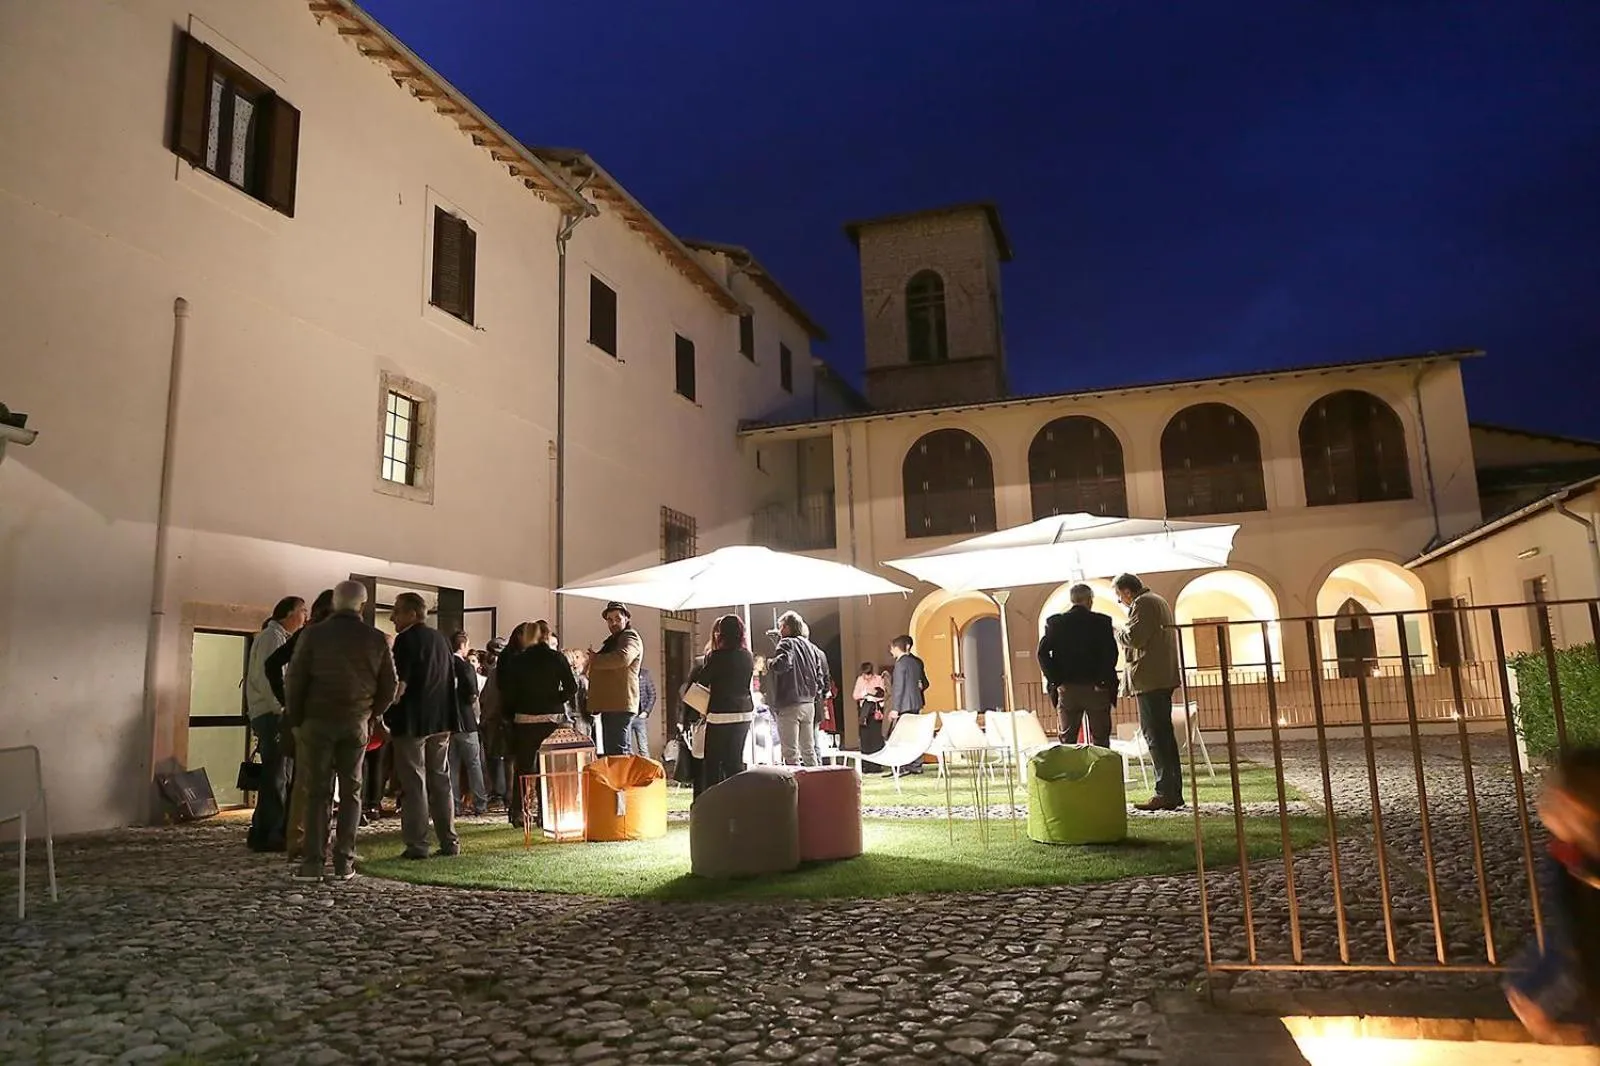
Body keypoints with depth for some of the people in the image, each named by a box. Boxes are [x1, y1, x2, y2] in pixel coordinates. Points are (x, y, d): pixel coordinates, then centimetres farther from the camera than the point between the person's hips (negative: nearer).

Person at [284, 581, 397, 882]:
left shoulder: (314, 634, -4)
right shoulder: (376, 639, 0)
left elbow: (294, 678, -3)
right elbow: (390, 684, 5)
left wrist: (296, 717, 8)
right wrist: (373, 713, 18)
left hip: (318, 721, -1)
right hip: (357, 723, 1)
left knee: (318, 791, 4)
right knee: (351, 791, 7)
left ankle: (313, 861, 1)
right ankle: (344, 862, 5)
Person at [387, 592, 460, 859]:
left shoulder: (406, 640, -10)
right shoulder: (441, 639, 13)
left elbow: (400, 684, -17)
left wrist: (385, 715, -8)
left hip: (412, 722, -7)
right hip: (441, 720, 7)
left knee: (414, 784, -2)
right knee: (440, 781, 11)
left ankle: (417, 845, 0)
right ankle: (449, 842, 13)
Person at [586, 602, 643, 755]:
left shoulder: (630, 637, -6)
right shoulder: (613, 640, 24)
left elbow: (623, 657, -26)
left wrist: (596, 660, -12)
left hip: (619, 705, -10)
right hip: (610, 704, 10)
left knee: (616, 753, -15)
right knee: (619, 752, 13)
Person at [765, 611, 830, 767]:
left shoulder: (787, 643, -8)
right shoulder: (811, 646, 14)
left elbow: (782, 664, -27)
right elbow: (820, 675, 15)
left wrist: (770, 662, -7)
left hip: (789, 705, -7)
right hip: (809, 704, 7)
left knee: (791, 753, -3)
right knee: (809, 750, 15)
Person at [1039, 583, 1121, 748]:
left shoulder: (1055, 622, 3)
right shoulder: (1102, 621, -3)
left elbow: (1042, 653, -5)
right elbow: (1110, 653, -13)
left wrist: (1054, 679, -2)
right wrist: (1104, 680, -7)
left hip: (1067, 689, 2)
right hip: (1095, 689, -2)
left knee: (1067, 740, 7)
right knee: (1100, 740, 6)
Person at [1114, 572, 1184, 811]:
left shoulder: (1142, 604, -10)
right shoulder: (1159, 601, 22)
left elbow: (1134, 637, -20)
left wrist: (1117, 632, -2)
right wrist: (1123, 633, 19)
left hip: (1149, 679, -10)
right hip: (1164, 677, 10)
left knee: (1155, 735, -9)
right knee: (1164, 733, 12)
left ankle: (1165, 793, -10)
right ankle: (1174, 792, 15)